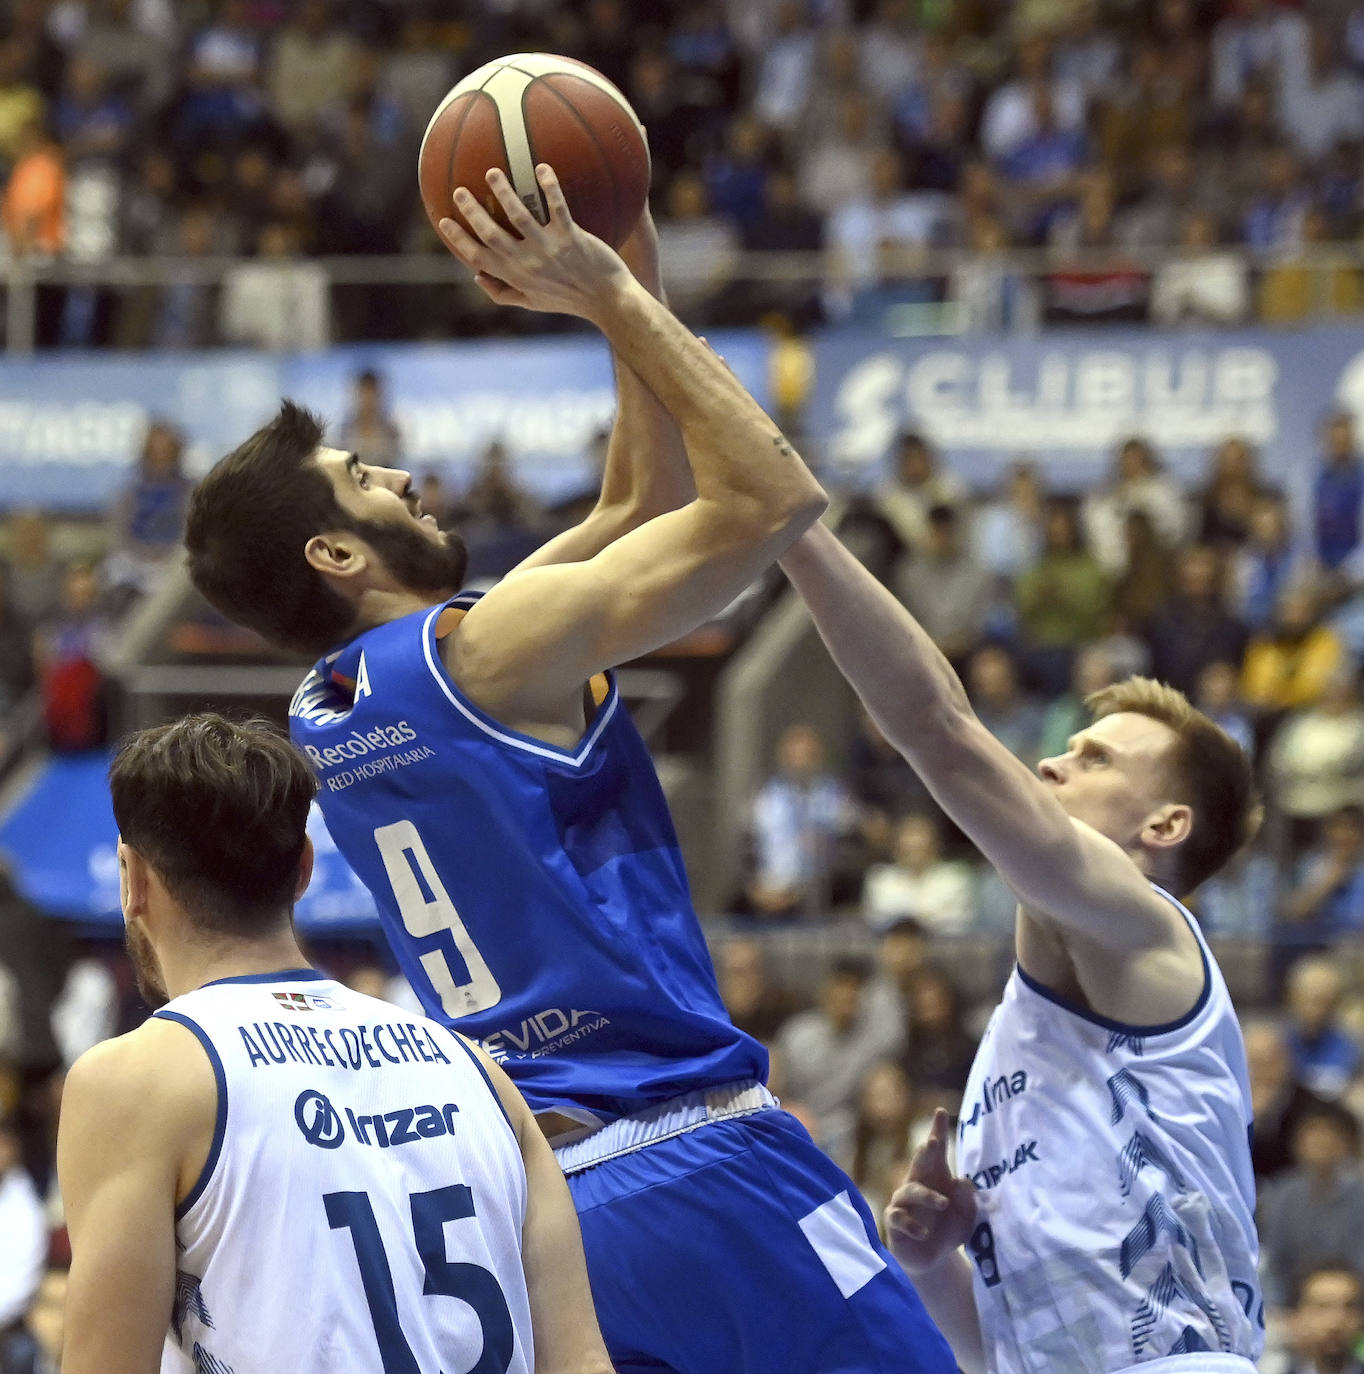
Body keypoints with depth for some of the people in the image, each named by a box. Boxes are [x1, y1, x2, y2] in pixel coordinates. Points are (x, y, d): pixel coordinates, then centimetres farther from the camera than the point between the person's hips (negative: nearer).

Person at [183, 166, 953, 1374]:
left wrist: (630, 284, 14)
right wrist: (615, 300, -5)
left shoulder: (327, 717, 14)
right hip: (691, 1165, -8)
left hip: (531, 1195, 8)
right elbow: (770, 497, -11)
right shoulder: (491, 652, -10)